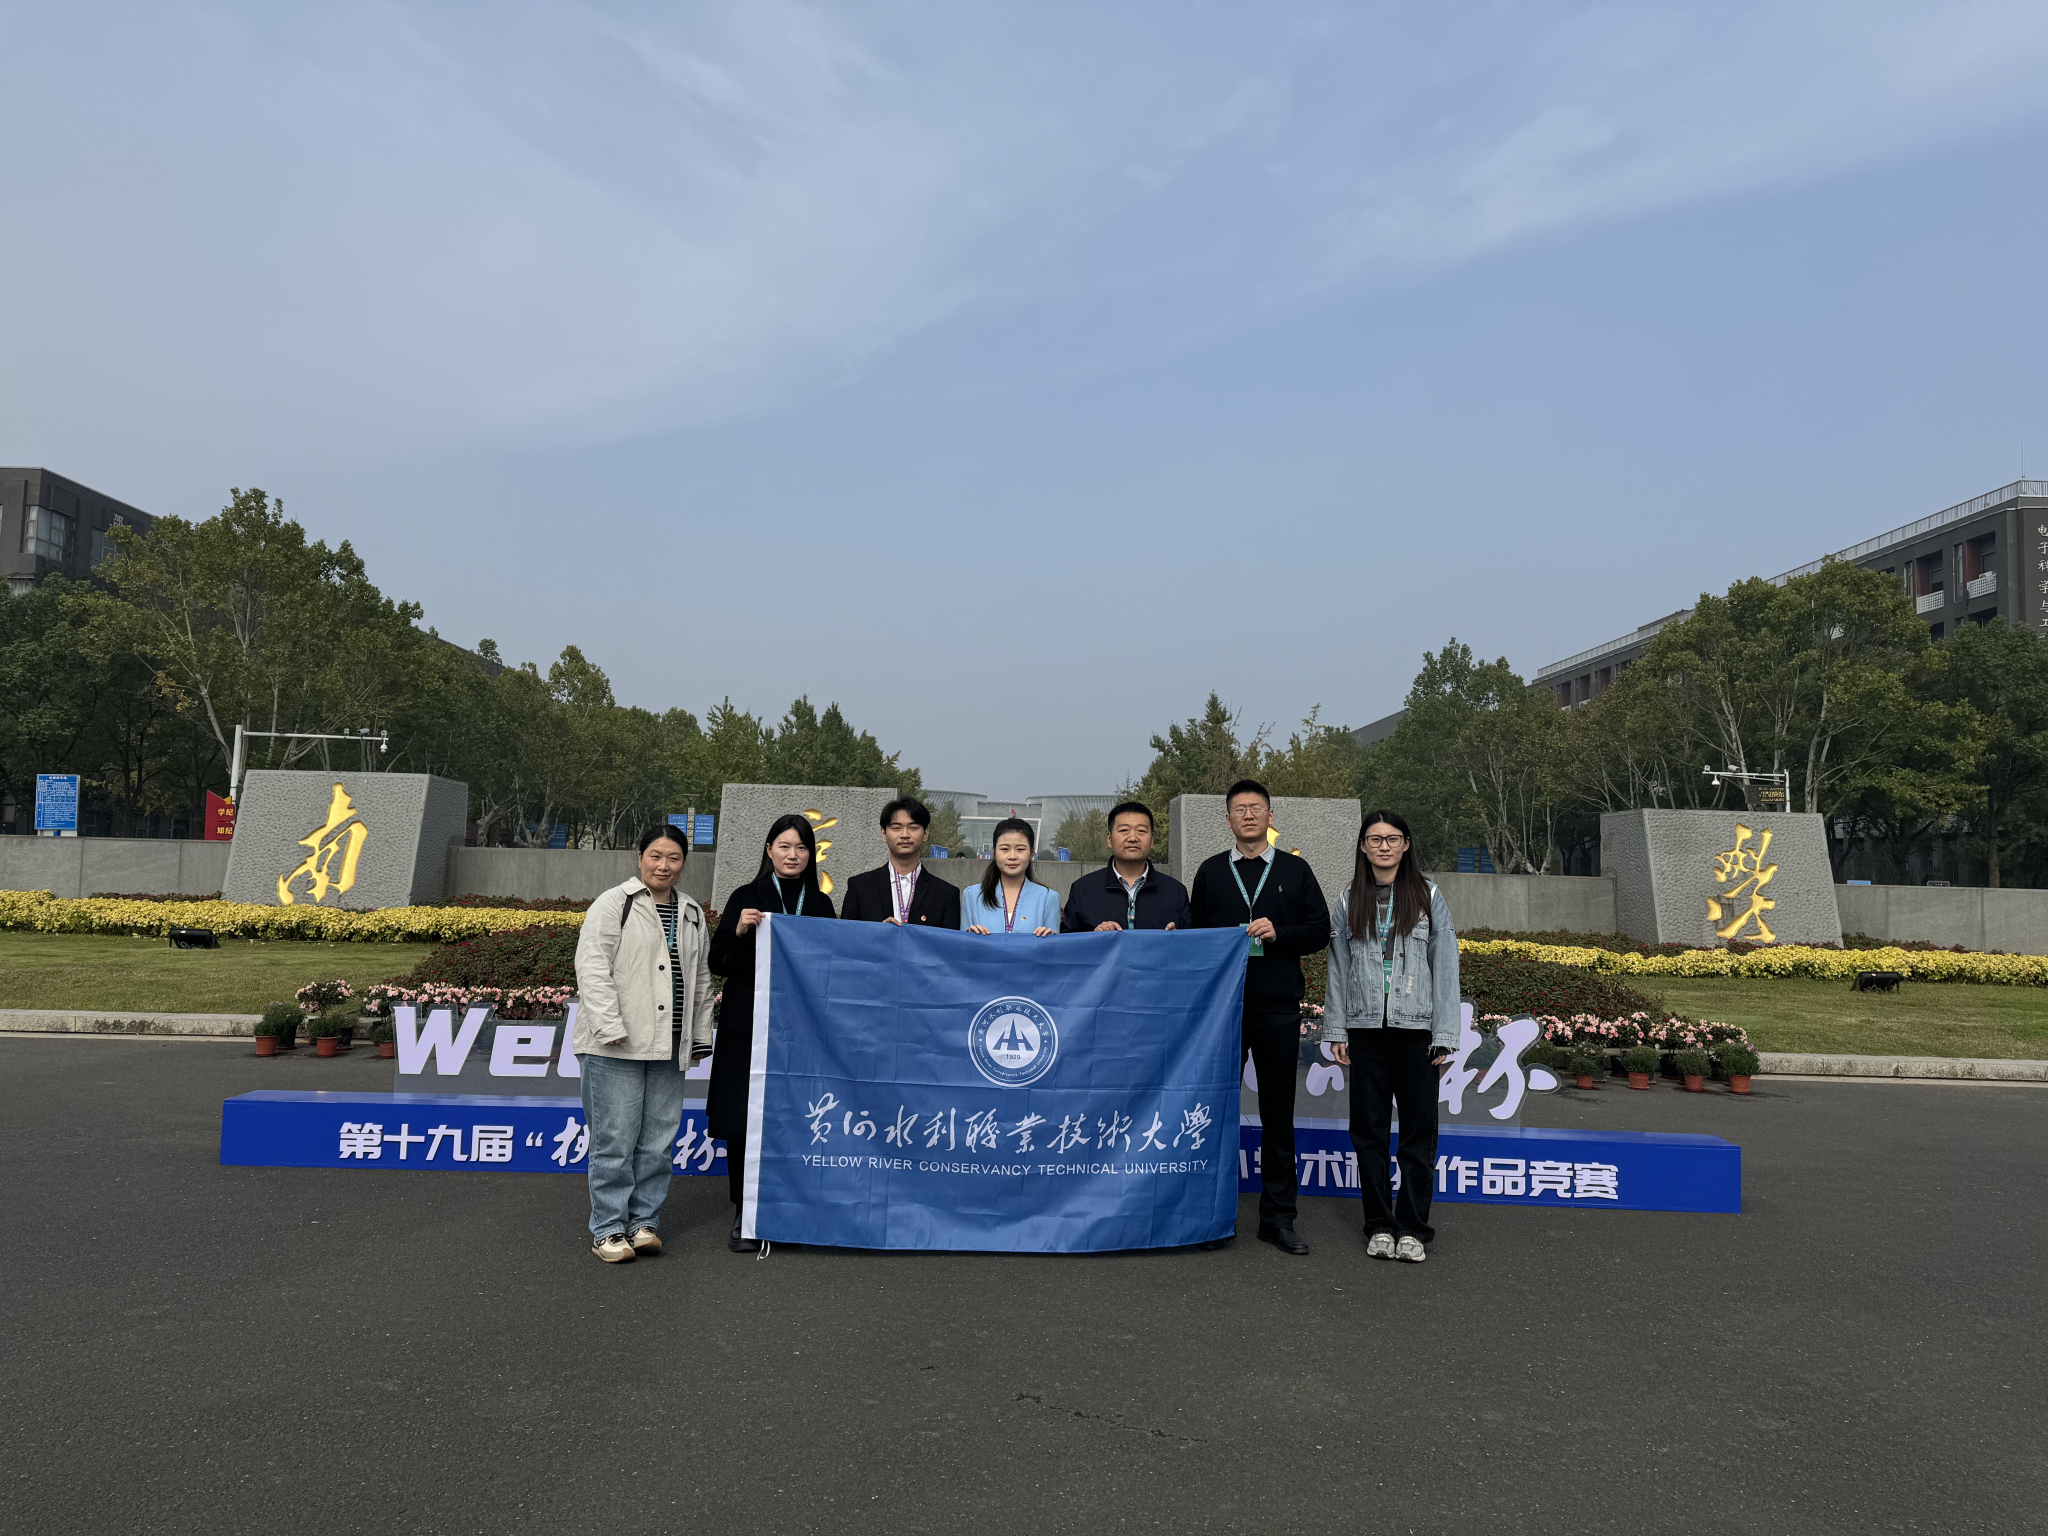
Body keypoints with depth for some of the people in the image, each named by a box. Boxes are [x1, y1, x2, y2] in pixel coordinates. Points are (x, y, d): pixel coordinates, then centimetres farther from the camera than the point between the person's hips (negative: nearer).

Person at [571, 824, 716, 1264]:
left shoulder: (693, 914, 16)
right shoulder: (614, 904, -2)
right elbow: (592, 968, -10)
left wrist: (699, 1036, 18)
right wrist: (611, 1028, -17)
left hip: (668, 1047, 5)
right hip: (616, 1046, -5)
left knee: (658, 1140, 8)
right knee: (616, 1138, -3)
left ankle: (644, 1222, 19)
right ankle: (608, 1228, 9)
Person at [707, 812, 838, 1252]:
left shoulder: (821, 905, 10)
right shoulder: (745, 899, 3)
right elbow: (718, 963, -1)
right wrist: (739, 931, -18)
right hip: (749, 1028, -2)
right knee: (744, 1122, -1)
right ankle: (744, 1218, 12)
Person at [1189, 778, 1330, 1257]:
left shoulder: (1295, 870, 9)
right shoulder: (1210, 872, 10)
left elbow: (1320, 930, 5)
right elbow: (1194, 933, 9)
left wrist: (1278, 934, -11)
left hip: (1277, 1007, 0)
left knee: (1278, 1114, 5)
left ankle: (1277, 1218, 15)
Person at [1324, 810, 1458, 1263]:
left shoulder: (1428, 896, 3)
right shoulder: (1349, 901, 7)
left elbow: (1445, 967, 1)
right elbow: (1338, 969, 9)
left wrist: (1444, 1034, -4)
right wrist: (1336, 1030, 6)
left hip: (1416, 1029, -1)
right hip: (1366, 1030, 2)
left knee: (1419, 1131, 3)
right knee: (1369, 1130, 6)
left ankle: (1412, 1228, 14)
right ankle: (1379, 1226, 18)